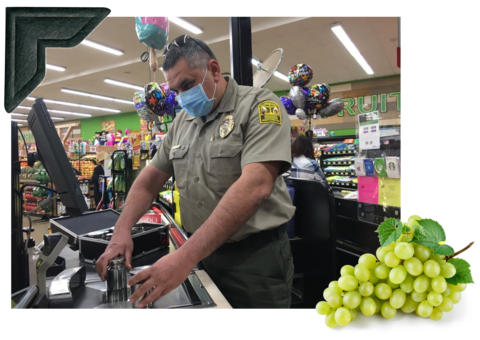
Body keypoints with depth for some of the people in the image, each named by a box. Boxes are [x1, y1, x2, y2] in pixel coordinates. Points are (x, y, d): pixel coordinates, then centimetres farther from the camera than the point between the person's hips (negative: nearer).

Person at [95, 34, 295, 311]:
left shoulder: (259, 105, -14)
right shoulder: (183, 122, 8)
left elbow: (254, 186, -28)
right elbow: (150, 179, 11)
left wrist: (185, 256, -32)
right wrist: (122, 231, -5)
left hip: (256, 257, -5)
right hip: (203, 254, 6)